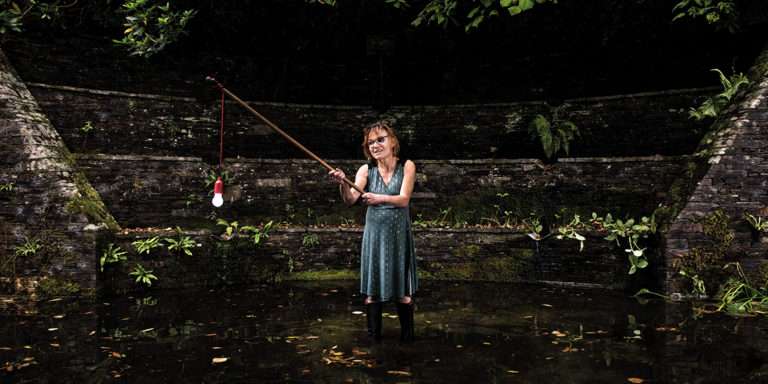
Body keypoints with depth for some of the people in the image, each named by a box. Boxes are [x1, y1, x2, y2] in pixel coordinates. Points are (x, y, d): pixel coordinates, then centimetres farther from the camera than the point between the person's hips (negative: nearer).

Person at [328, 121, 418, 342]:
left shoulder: (406, 167, -5)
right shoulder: (366, 170, -2)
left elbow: (404, 200, -16)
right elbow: (350, 201, -13)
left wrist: (380, 198, -34)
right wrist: (343, 184, -34)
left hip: (399, 234, -1)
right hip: (374, 233, 1)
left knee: (403, 290, 5)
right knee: (372, 288, 5)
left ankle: (407, 333, 22)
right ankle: (373, 336, 18)